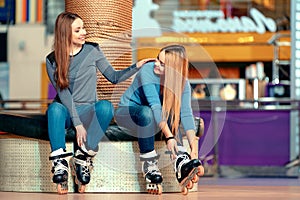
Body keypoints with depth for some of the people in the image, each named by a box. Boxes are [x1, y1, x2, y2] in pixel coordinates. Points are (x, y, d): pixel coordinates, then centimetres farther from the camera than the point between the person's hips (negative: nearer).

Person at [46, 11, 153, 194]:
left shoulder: (92, 50, 3)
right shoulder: (52, 60, -4)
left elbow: (114, 77, 7)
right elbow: (63, 93, -12)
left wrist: (136, 67, -11)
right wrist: (77, 124, -22)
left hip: (88, 111, 1)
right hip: (66, 112, -1)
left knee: (105, 106, -33)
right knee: (55, 108, -37)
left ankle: (84, 157, -31)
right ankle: (60, 163, -39)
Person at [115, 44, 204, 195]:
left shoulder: (181, 82, -14)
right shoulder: (148, 71, -26)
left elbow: (186, 113, -25)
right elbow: (154, 105, -36)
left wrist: (194, 148, -38)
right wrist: (169, 136, -45)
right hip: (126, 113, -4)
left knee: (171, 113, -28)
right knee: (147, 113, -37)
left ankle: (181, 162, -39)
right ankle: (149, 167, -32)